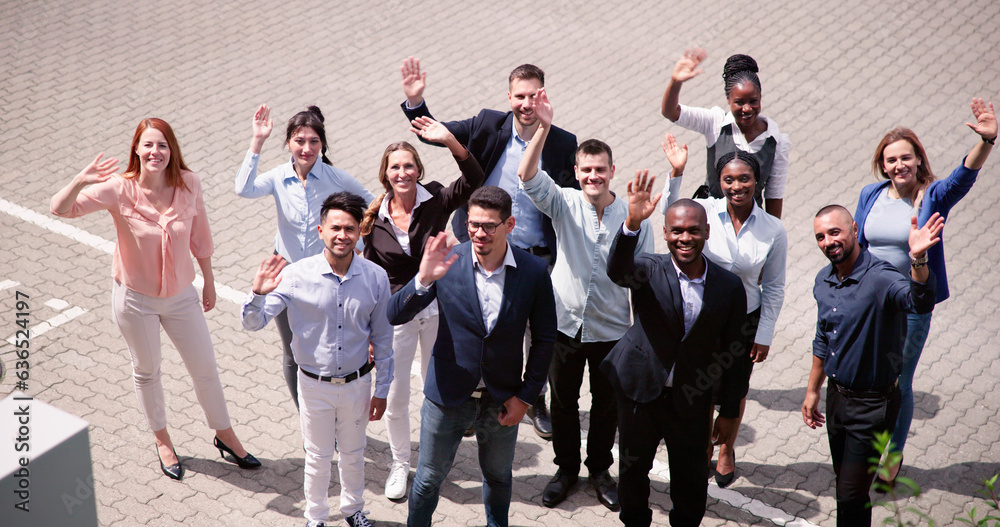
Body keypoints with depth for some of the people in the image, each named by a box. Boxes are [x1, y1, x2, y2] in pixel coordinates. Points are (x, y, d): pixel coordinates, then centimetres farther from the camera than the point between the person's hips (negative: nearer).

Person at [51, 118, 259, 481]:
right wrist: (80, 182, -49)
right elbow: (60, 208, -29)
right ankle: (162, 440, 42)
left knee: (206, 369, 14)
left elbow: (200, 237, -1)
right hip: (135, 298, -2)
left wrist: (209, 282, 9)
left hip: (181, 295, 2)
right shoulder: (120, 189, -21)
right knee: (146, 372, 19)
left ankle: (224, 435, 38)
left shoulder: (189, 184, -15)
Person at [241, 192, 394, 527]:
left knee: (353, 453, 22)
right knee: (318, 457, 17)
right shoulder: (296, 276, -18)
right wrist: (259, 294, -37)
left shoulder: (375, 278, -13)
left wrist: (381, 390, 3)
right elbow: (253, 323, -16)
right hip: (315, 385, -1)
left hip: (357, 384, 1)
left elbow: (382, 339, -2)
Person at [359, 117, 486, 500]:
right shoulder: (375, 219, -6)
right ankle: (400, 464, 33)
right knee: (395, 398, 8)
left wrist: (450, 141, -39)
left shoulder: (435, 202, -9)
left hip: (437, 310, 0)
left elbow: (475, 181, -27)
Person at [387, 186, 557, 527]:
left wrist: (526, 396, -3)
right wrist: (423, 279, -35)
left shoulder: (534, 272, -12)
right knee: (429, 476, 15)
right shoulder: (446, 264, -16)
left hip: (502, 399, 1)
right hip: (448, 395, -1)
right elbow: (395, 316, -17)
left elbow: (544, 339, -2)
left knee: (498, 476, 23)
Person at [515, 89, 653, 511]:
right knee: (563, 401, 15)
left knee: (607, 404, 15)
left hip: (612, 329, 0)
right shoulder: (564, 204, -9)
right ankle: (566, 468, 36)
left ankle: (600, 469, 37)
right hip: (565, 323, 0)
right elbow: (527, 177, -26)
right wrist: (543, 129, -38)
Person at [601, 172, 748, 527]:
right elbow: (617, 271, -36)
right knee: (633, 470, 18)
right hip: (640, 391, 0)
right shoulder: (649, 271, -12)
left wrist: (729, 412, 2)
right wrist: (632, 223, -54)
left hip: (691, 402, 0)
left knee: (691, 484, 13)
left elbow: (734, 353, -1)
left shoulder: (729, 287, -8)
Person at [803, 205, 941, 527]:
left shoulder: (880, 278, -23)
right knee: (844, 484, 21)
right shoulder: (824, 280, 1)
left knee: (851, 497, -1)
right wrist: (812, 391, 19)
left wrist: (917, 259, -63)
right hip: (837, 395, 7)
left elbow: (920, 302, -45)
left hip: (873, 404, -7)